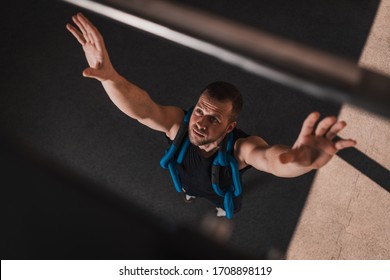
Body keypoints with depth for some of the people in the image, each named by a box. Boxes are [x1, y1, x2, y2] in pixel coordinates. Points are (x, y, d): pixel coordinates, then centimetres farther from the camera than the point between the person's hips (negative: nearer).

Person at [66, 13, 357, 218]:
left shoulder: (241, 147, -50)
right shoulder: (179, 123, -43)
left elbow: (270, 157, -74)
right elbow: (140, 108, -63)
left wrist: (300, 159, -99)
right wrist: (109, 75, -85)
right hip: (190, 182, 2)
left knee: (227, 206, 36)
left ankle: (224, 207, 74)